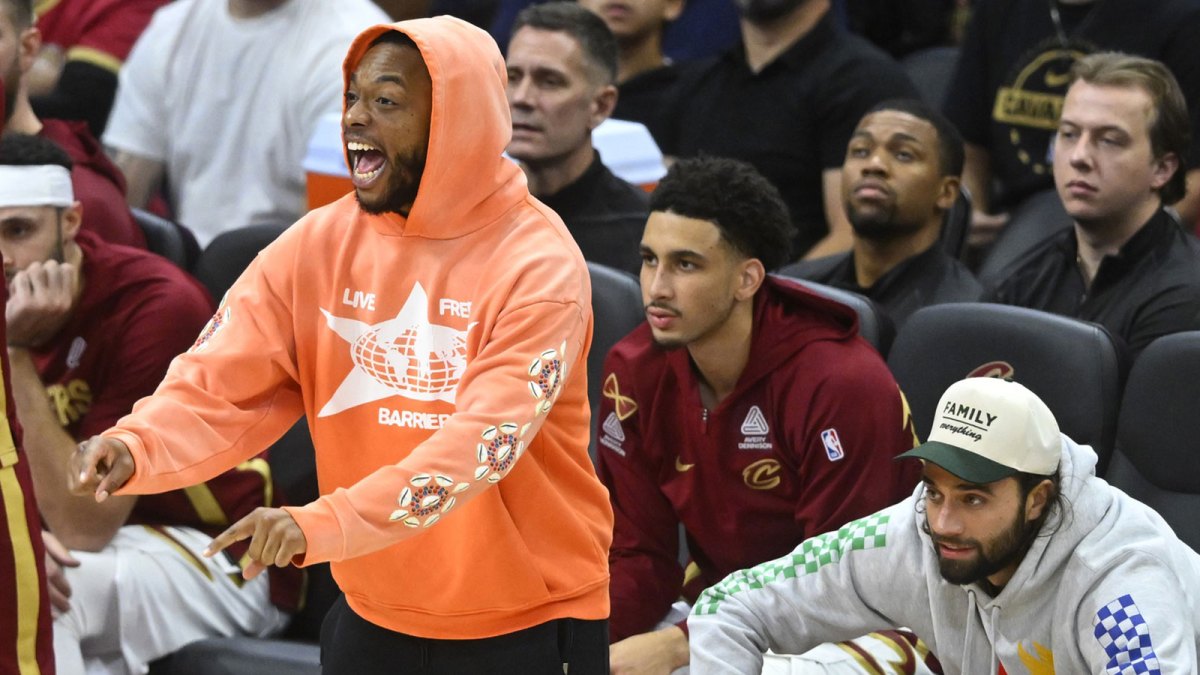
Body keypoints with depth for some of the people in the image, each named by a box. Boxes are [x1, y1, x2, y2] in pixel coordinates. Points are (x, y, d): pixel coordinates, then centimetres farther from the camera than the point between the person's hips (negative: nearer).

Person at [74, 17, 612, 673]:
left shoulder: (538, 264, -17)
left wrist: (322, 524, -39)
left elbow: (482, 441, -28)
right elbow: (219, 387, -7)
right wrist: (134, 447, -29)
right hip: (373, 612, 4)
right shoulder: (316, 244, -2)